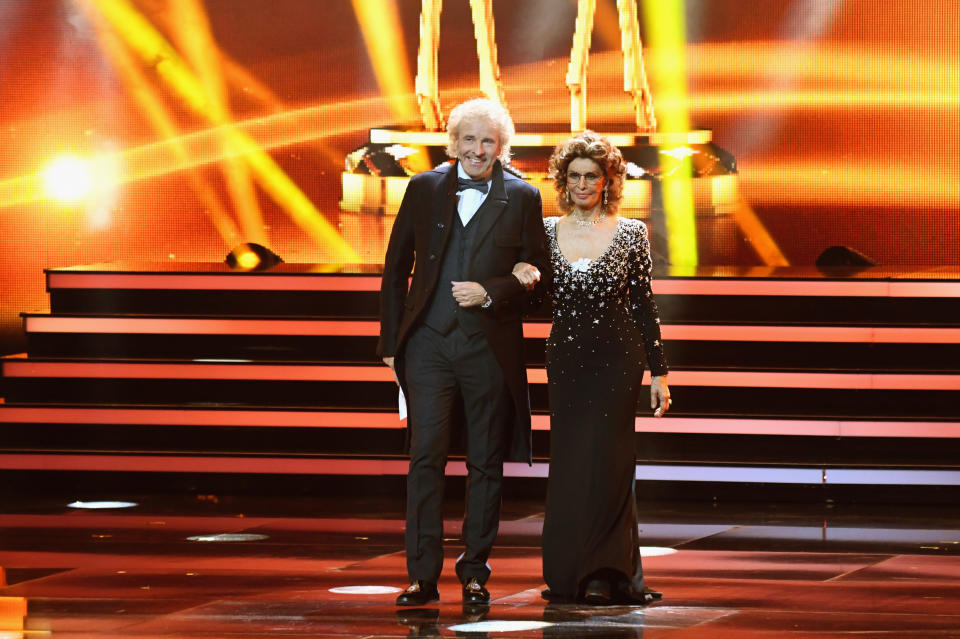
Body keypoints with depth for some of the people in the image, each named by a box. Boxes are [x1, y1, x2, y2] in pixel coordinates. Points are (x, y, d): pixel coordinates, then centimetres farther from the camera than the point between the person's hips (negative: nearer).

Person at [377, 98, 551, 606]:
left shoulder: (522, 199, 3)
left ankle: (474, 573, 14)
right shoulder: (424, 189, 6)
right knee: (426, 456, -6)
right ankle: (423, 576, -5)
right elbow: (396, 268, 10)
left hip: (490, 348, 0)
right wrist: (390, 340, 7)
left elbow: (539, 273, 5)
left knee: (485, 464, 6)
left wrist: (491, 293, -12)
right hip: (429, 341, 0)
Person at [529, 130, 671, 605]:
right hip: (565, 359, 3)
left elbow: (643, 306, 3)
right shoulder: (547, 232, 6)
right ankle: (569, 572, 12)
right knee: (568, 464, 3)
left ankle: (604, 576, -3)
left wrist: (659, 372, 1)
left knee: (604, 463, -7)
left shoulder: (630, 233, 0)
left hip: (616, 361, -3)